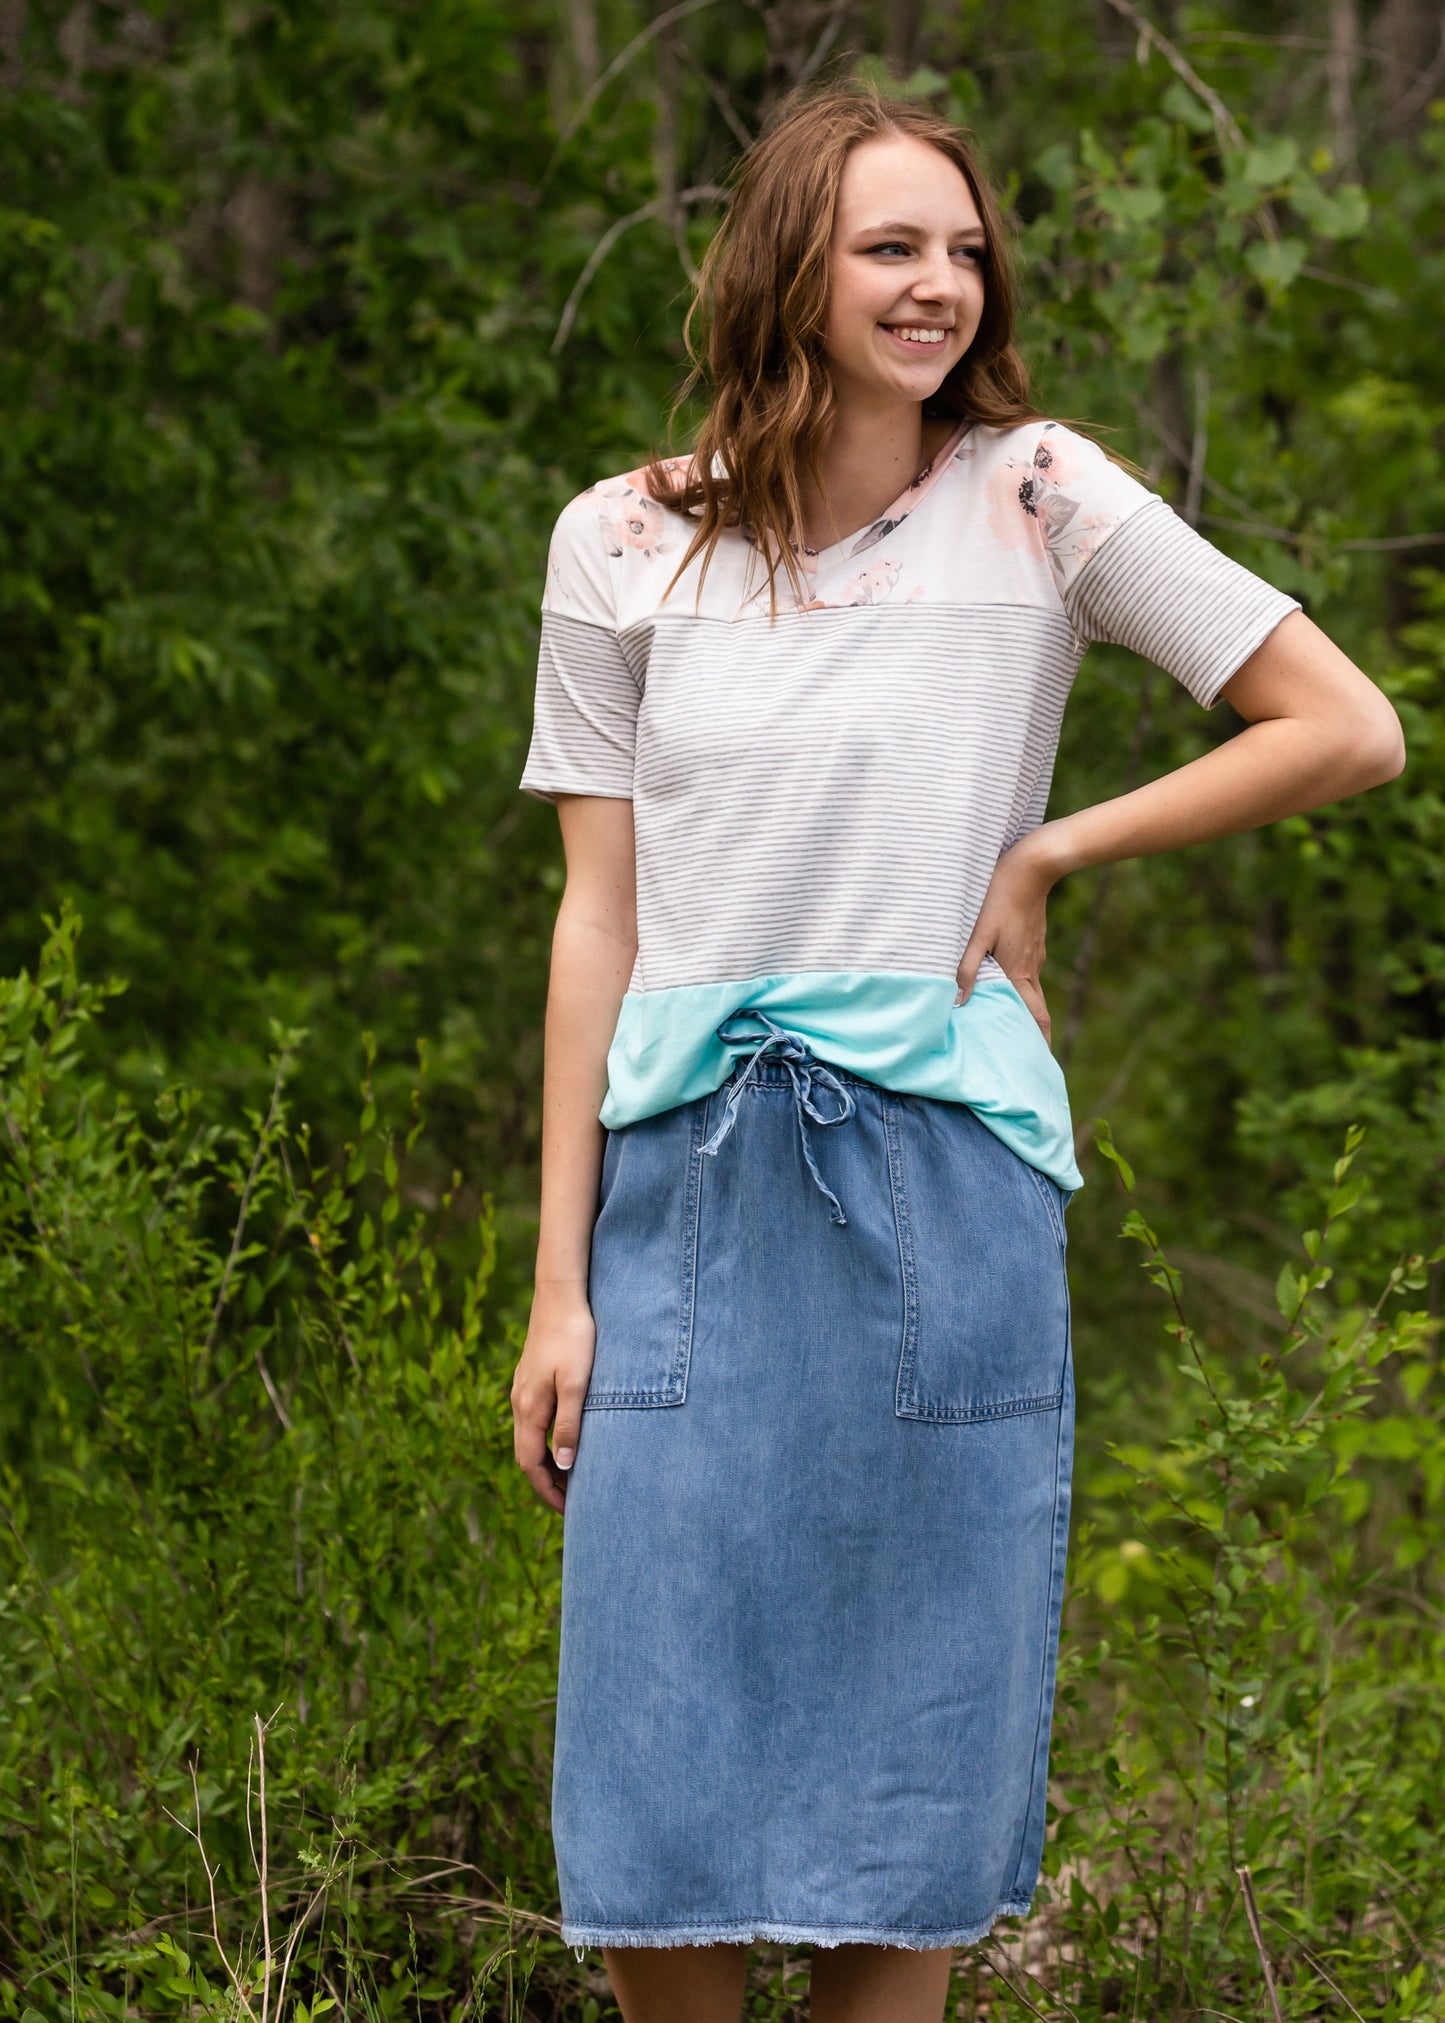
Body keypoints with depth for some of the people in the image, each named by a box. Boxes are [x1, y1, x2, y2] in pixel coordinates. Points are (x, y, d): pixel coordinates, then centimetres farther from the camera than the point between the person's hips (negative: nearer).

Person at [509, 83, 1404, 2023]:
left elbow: (1348, 730, 0)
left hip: (943, 1185, -1)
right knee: (652, 1784, 0)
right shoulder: (627, 544, 4)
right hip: (691, 1187, 1)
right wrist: (560, 1281, 2)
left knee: (908, 1757, 4)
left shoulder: (1036, 500, -1)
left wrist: (1051, 854, -2)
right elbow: (599, 919, 5)